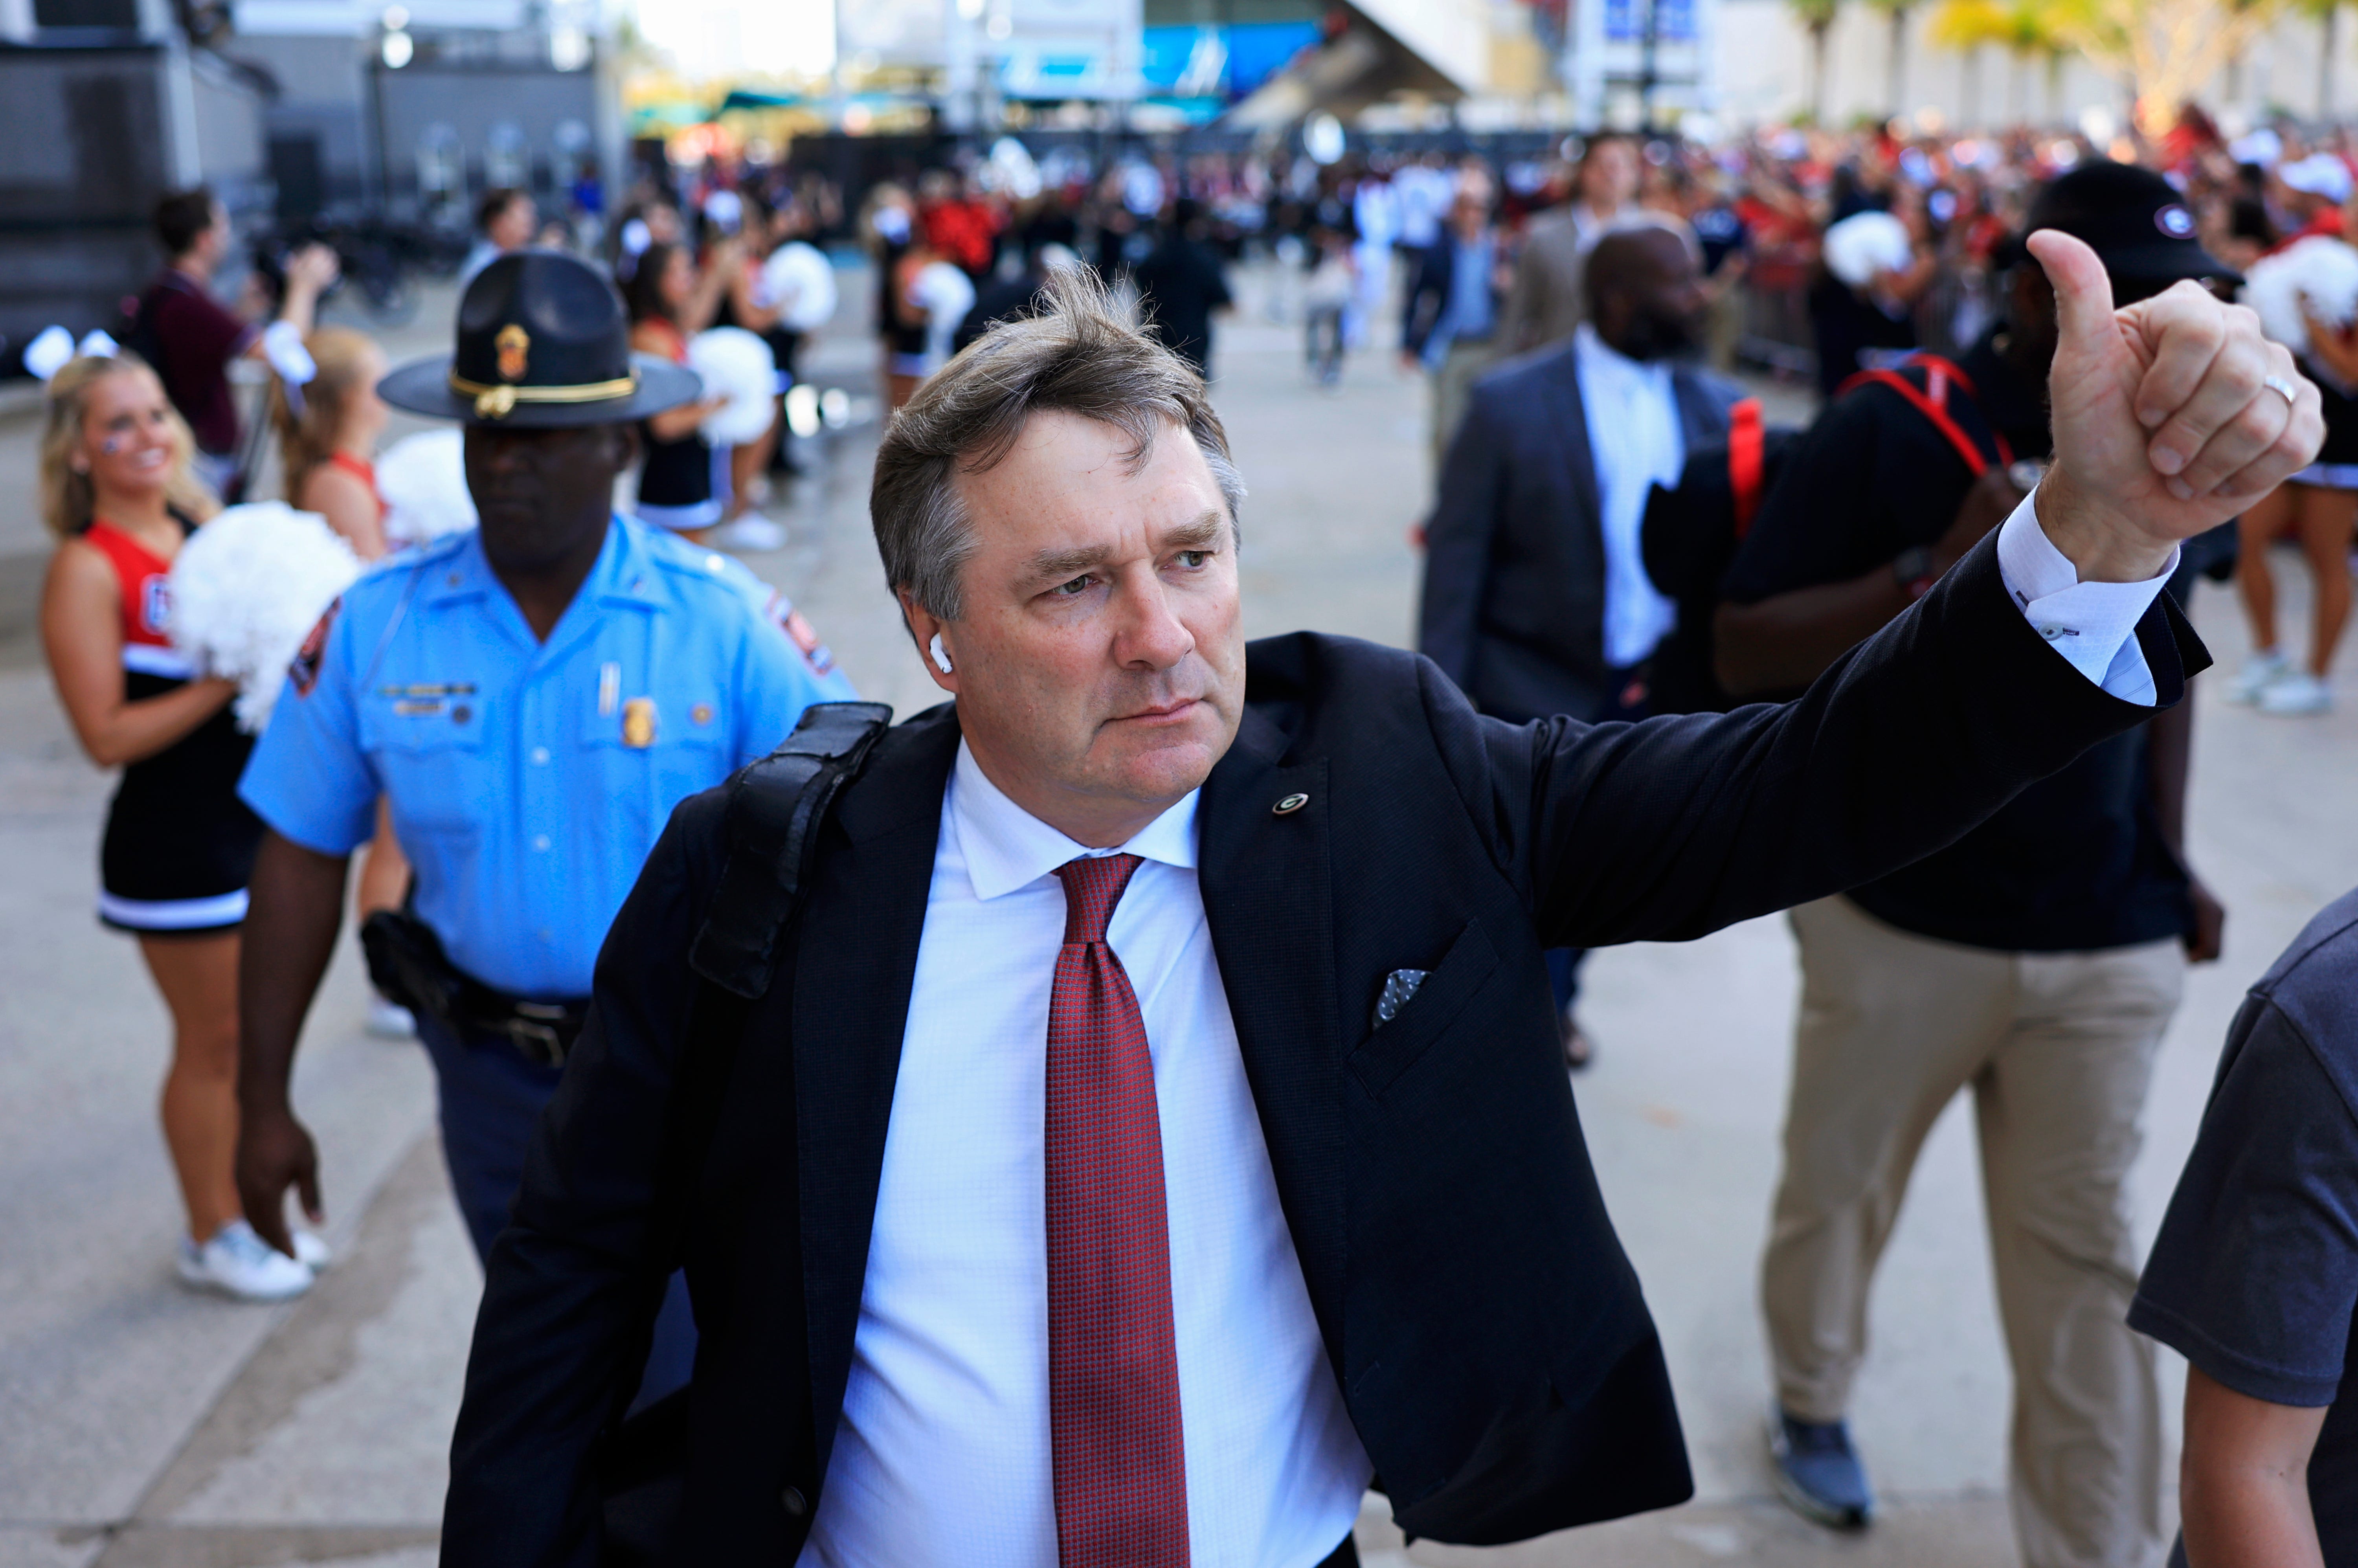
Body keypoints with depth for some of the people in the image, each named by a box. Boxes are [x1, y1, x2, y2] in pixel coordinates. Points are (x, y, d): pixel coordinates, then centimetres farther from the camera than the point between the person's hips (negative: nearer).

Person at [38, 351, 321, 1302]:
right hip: (175, 845, -7)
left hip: (256, 821, 7)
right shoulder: (87, 570, -14)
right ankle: (210, 1240, 24)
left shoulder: (203, 528, 6)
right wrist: (229, 678, -25)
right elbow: (106, 736, -19)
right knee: (213, 1043, 6)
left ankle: (247, 1207, 34)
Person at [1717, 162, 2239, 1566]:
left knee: (2085, 1256, 7)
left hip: (2107, 943, 3)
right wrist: (1936, 570, -25)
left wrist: (2169, 854, 12)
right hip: (1903, 921, -3)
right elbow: (1746, 654, -14)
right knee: (1842, 1187, 16)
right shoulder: (1891, 434, -10)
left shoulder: (2164, 446, 7)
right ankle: (1813, 1400, 44)